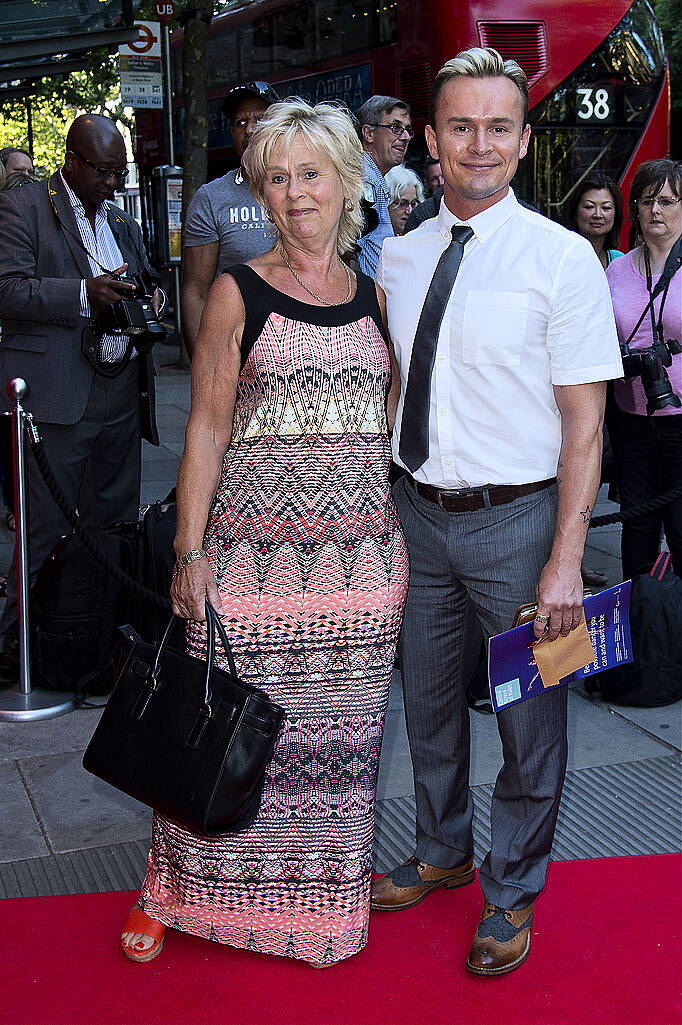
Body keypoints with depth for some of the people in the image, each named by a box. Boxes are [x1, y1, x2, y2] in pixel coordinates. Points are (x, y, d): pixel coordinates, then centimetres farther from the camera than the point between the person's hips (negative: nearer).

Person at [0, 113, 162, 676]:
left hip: (122, 391, 7)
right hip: (57, 394, -7)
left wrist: (151, 297, 3)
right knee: (47, 527, -5)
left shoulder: (124, 222, 21)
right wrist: (85, 293, -24)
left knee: (115, 522, 8)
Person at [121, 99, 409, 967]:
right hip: (253, 547, -3)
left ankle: (323, 893, 26)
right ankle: (179, 891, 21)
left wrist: (405, 533, 10)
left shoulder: (375, 297, 11)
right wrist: (191, 552, -7)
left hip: (363, 553, 3)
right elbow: (207, 428, -2)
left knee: (341, 731, 9)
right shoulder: (238, 294, 1)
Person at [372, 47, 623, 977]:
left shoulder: (562, 258, -11)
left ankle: (512, 891, 31)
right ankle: (443, 852, 43)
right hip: (417, 512, 5)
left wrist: (565, 559, -18)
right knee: (428, 699, 20)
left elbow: (584, 421, -13)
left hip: (515, 518, -4)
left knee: (529, 716, 10)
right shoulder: (399, 258, 4)